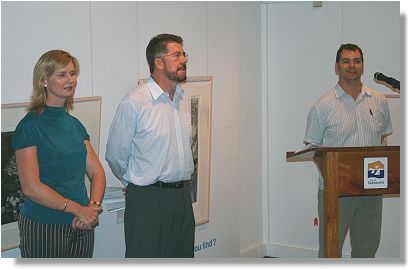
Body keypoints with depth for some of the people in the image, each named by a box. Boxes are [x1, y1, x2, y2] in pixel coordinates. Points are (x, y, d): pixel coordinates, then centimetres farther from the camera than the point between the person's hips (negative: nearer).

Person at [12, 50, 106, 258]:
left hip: (81, 227, 6)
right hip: (43, 228, -6)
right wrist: (78, 209, -16)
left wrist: (94, 207, -11)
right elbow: (31, 187, -17)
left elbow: (97, 172, 7)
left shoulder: (75, 124, 10)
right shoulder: (30, 126, -10)